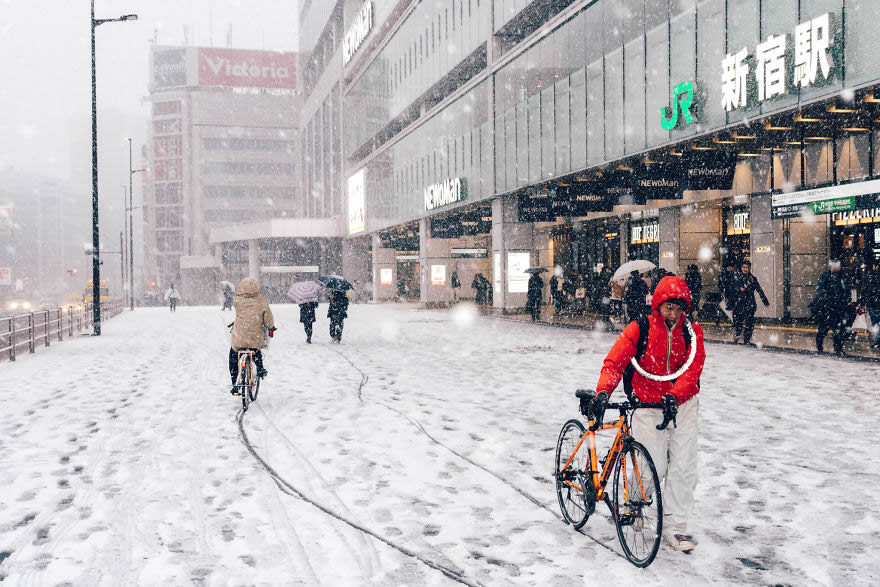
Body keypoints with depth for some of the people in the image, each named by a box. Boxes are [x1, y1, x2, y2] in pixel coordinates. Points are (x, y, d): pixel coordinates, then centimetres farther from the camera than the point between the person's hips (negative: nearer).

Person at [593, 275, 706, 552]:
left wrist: (675, 395, -27)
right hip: (648, 407, -2)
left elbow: (692, 369, -10)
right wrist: (604, 390, -27)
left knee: (683, 468, 1)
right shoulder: (639, 329, -6)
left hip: (682, 406, 2)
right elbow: (614, 361, -11)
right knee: (653, 469, -5)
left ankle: (675, 527, 13)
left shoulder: (692, 332, 1)